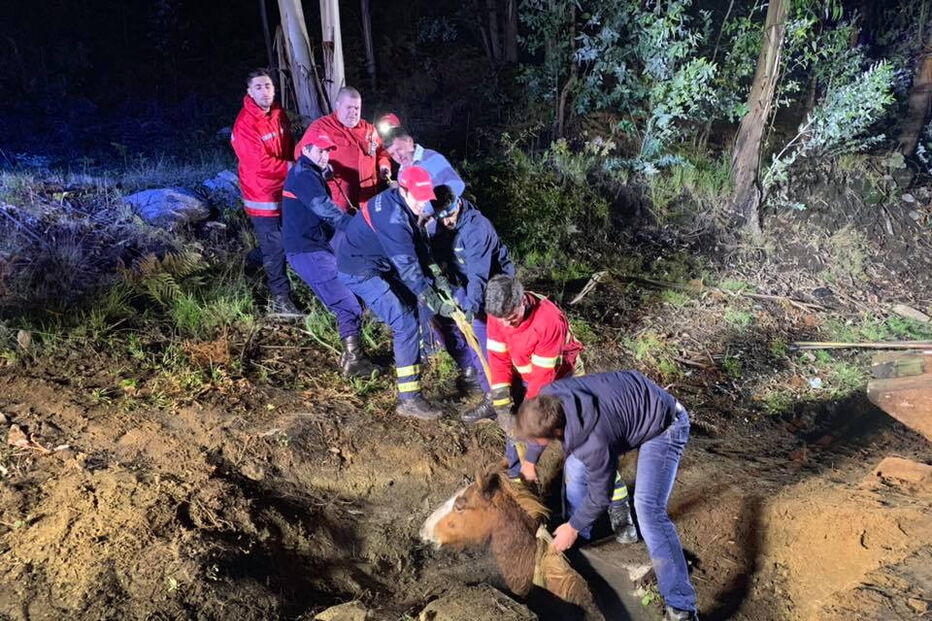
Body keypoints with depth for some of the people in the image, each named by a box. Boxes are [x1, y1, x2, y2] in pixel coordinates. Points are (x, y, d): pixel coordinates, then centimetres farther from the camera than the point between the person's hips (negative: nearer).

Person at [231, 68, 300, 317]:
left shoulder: (278, 114, 6)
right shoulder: (245, 125, -20)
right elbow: (262, 163, -24)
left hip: (284, 190, 8)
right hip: (263, 196, -8)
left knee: (281, 242, 19)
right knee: (275, 247, -2)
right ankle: (280, 299, 8)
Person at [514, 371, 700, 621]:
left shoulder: (596, 442, -39)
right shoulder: (549, 396, -21)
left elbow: (600, 496, -20)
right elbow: (533, 424, 6)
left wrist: (572, 527, -4)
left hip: (664, 425, -8)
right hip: (631, 400, 8)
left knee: (648, 508, -21)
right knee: (575, 467, 9)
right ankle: (579, 539, 31)